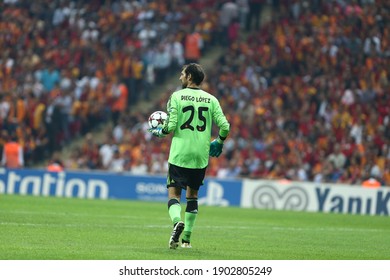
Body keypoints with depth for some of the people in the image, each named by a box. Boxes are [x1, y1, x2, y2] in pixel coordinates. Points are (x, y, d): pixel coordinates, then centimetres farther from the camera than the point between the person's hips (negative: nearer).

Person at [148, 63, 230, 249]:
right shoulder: (211, 100, 5)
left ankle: (177, 221, -29)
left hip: (179, 155, -3)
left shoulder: (176, 96, -3)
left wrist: (158, 132, 10)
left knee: (174, 194, 1)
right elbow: (224, 126, -2)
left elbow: (171, 126, -11)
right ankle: (186, 238, 16)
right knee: (192, 195, 17)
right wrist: (218, 143, 18)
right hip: (201, 156, 3)